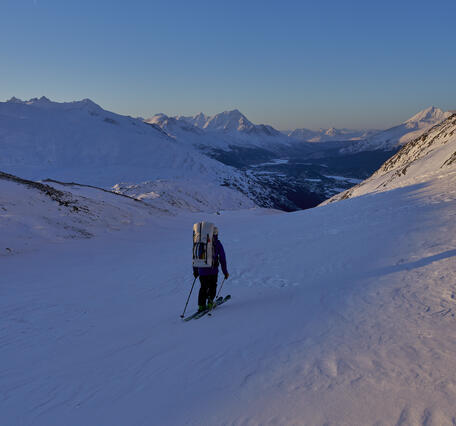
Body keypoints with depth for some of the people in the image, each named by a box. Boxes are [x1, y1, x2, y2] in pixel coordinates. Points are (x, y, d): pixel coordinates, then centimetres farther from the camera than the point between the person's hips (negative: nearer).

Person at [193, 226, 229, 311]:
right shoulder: (217, 243, -2)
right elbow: (222, 259, -2)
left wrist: (195, 271, 21)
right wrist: (225, 272, 6)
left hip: (202, 270, 3)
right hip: (213, 270, -3)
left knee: (203, 287, 16)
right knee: (212, 287, 16)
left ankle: (201, 305, 9)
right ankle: (210, 301, 0)